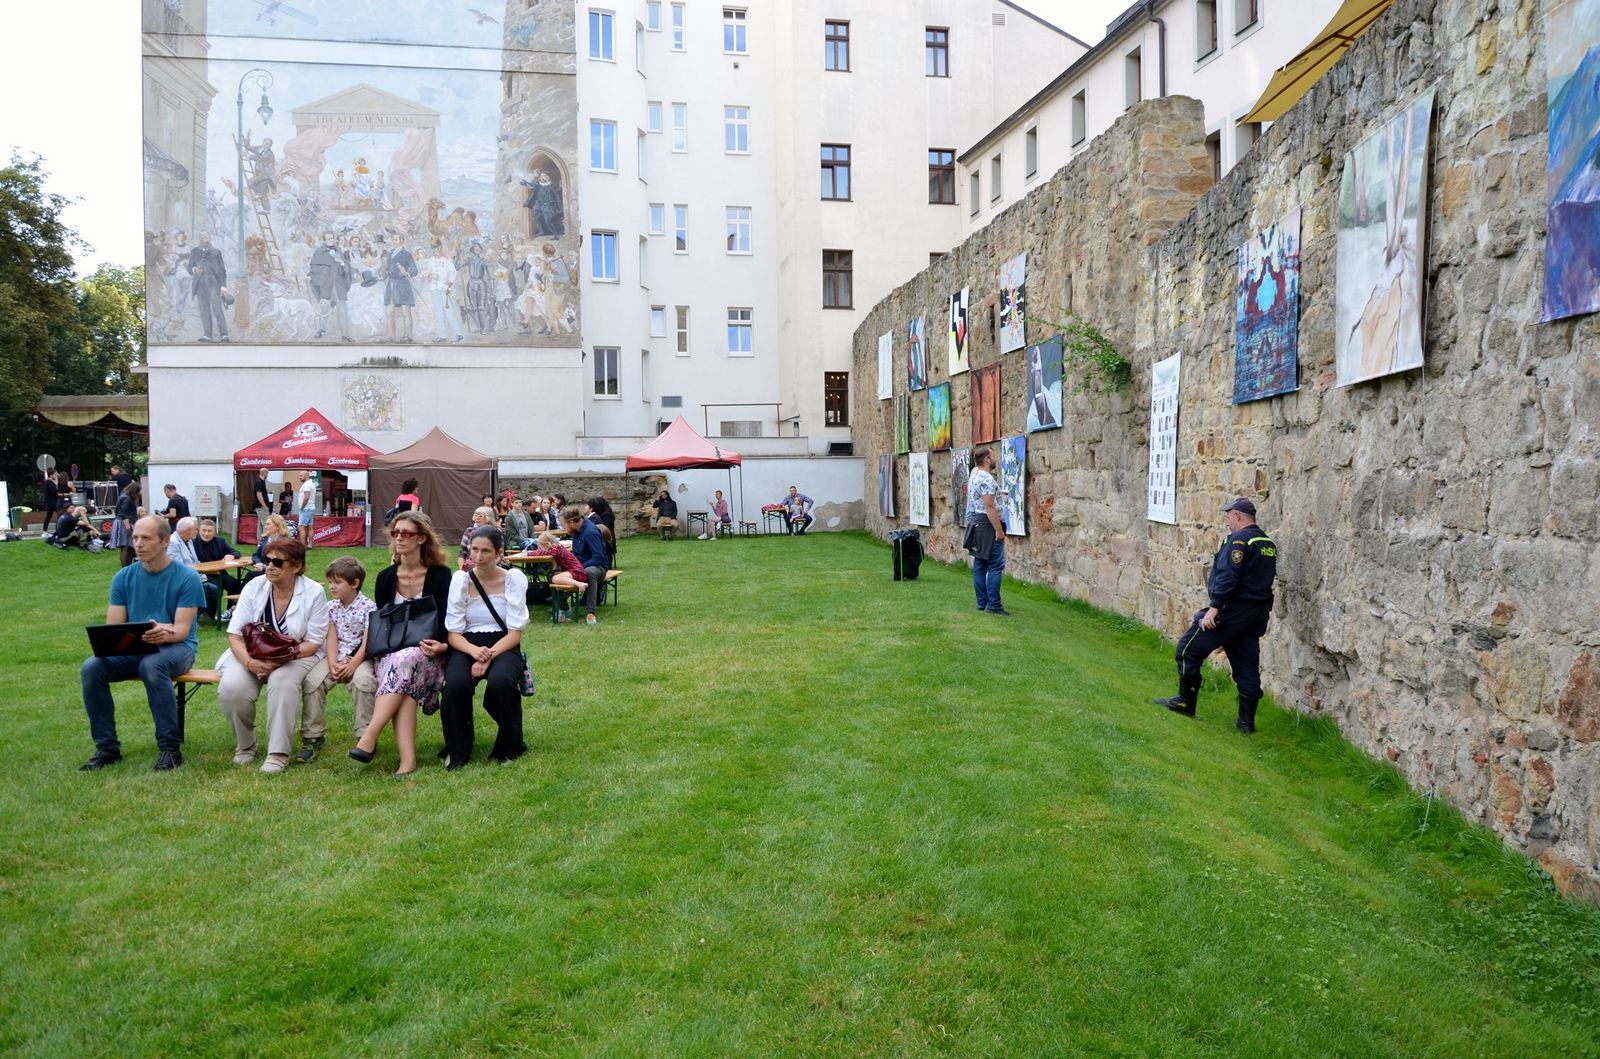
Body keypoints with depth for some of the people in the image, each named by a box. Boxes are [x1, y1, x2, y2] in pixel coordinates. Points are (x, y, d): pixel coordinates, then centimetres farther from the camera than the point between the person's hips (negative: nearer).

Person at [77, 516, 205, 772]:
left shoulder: (187, 577, -6)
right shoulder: (123, 577, 7)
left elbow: (181, 630, -12)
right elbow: (112, 627, 2)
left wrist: (162, 633, -35)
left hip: (177, 647, -4)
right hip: (132, 648, 5)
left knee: (152, 666, -38)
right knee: (91, 669, -24)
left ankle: (170, 748, -27)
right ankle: (107, 747, -10)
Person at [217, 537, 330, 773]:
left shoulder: (313, 593, -8)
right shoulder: (254, 587, -2)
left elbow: (313, 642, -8)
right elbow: (235, 634, -3)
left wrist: (281, 659, -23)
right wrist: (250, 662, -22)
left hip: (296, 656, -3)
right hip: (251, 654, 3)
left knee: (282, 683, -35)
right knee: (231, 687, -26)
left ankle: (278, 753, -26)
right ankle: (244, 746, -1)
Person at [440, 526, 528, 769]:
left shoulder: (513, 579, -3)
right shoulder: (460, 579, -1)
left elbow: (515, 634, -7)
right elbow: (453, 634, -3)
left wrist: (489, 656, -23)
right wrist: (475, 651, -24)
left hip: (503, 647, -1)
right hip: (467, 647, 1)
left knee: (501, 681, -34)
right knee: (456, 683, -32)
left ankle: (509, 747, -8)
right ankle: (457, 752, -8)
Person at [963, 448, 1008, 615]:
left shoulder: (974, 475, 12)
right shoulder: (987, 479, -16)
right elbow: (989, 507, -21)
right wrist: (999, 530, -21)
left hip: (975, 523, 10)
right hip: (987, 524, -10)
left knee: (980, 565, 10)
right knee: (996, 565, -8)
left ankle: (982, 603, 12)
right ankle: (993, 605, -10)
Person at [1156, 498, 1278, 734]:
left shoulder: (1238, 540, -13)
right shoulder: (1268, 544, 14)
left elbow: (1227, 575, -23)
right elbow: (1262, 579, 19)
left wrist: (1214, 607, -24)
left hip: (1233, 609, -9)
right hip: (1257, 614, 9)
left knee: (1188, 649, 2)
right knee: (1247, 665, 11)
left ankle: (1185, 702, 9)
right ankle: (1246, 721, 14)